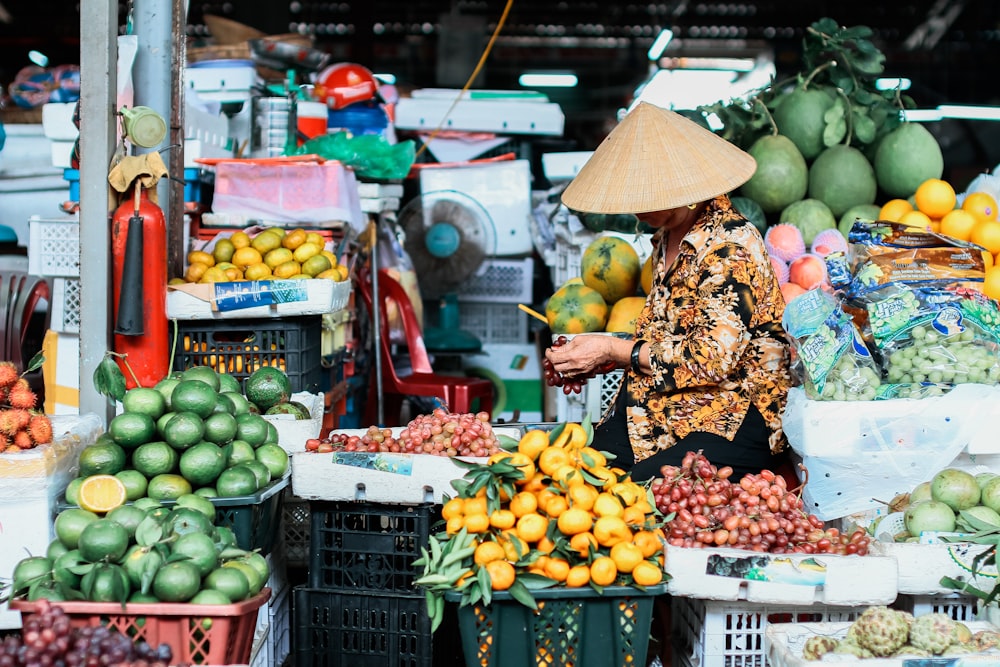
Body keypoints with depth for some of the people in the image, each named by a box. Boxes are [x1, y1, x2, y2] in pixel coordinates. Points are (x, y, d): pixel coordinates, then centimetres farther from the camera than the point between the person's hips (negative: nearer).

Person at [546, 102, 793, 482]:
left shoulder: (729, 247, -15)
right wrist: (598, 359, 5)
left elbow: (714, 358, -20)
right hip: (660, 409, 8)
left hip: (733, 420, -8)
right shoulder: (669, 239, 13)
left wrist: (615, 351, -13)